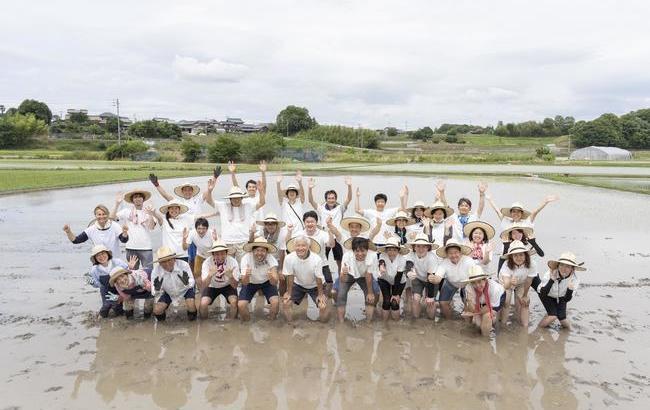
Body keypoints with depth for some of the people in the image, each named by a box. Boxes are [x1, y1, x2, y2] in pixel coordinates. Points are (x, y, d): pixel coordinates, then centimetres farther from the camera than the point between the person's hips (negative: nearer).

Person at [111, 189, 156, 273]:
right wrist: (117, 204, -9)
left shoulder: (148, 210, 3)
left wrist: (150, 214, -23)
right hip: (131, 248, 1)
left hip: (146, 248, -1)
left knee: (148, 272, -4)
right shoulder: (127, 211, 6)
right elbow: (112, 217, -2)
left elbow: (152, 227, -7)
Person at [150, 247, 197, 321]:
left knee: (191, 306, -25)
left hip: (185, 289, -2)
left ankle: (192, 315, 14)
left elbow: (192, 284, -29)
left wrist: (187, 282, -53)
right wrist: (157, 289, -44)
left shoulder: (183, 265, -33)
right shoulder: (156, 271, -27)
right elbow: (155, 293, -19)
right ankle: (161, 315, 26)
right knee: (157, 310, -13)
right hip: (168, 293, 2)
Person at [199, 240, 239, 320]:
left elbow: (235, 286, -25)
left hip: (228, 286, 0)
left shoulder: (233, 262, -26)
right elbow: (203, 286, -32)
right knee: (203, 304, -24)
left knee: (234, 302, -26)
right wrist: (210, 275, -51)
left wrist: (230, 276, -46)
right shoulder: (207, 263, -26)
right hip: (212, 286, 0)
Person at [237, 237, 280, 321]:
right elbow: (244, 283, -31)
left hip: (267, 282, 0)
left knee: (275, 302, -23)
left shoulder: (271, 259, -28)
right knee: (241, 305, -20)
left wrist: (271, 277, -58)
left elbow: (275, 283, -35)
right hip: (250, 283, 0)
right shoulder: (246, 258, -29)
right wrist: (246, 276, -54)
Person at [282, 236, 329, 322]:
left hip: (315, 286, -2)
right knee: (286, 302, -12)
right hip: (298, 285, 2)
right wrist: (289, 293, -6)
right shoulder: (289, 258, -27)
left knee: (323, 306, -17)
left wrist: (320, 294, -10)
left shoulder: (316, 259, -32)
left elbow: (318, 278, -19)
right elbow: (290, 277, -13)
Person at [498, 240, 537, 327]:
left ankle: (525, 327, 12)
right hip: (507, 283, -1)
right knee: (506, 302, -14)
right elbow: (506, 285, -47)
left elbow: (528, 282, -19)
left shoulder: (531, 264, -36)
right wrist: (510, 282, -71)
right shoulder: (507, 265, -40)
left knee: (522, 304, -5)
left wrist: (525, 296, -5)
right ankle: (503, 325, 5)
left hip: (521, 284, 1)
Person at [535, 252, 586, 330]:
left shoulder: (574, 279, -28)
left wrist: (570, 289, -43)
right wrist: (551, 280, -48)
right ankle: (539, 328, 11)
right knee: (553, 316, -18)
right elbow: (542, 294, -37)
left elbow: (567, 299, -22)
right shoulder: (550, 274, -35)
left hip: (560, 298, 3)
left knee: (562, 318, -7)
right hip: (548, 296, -3)